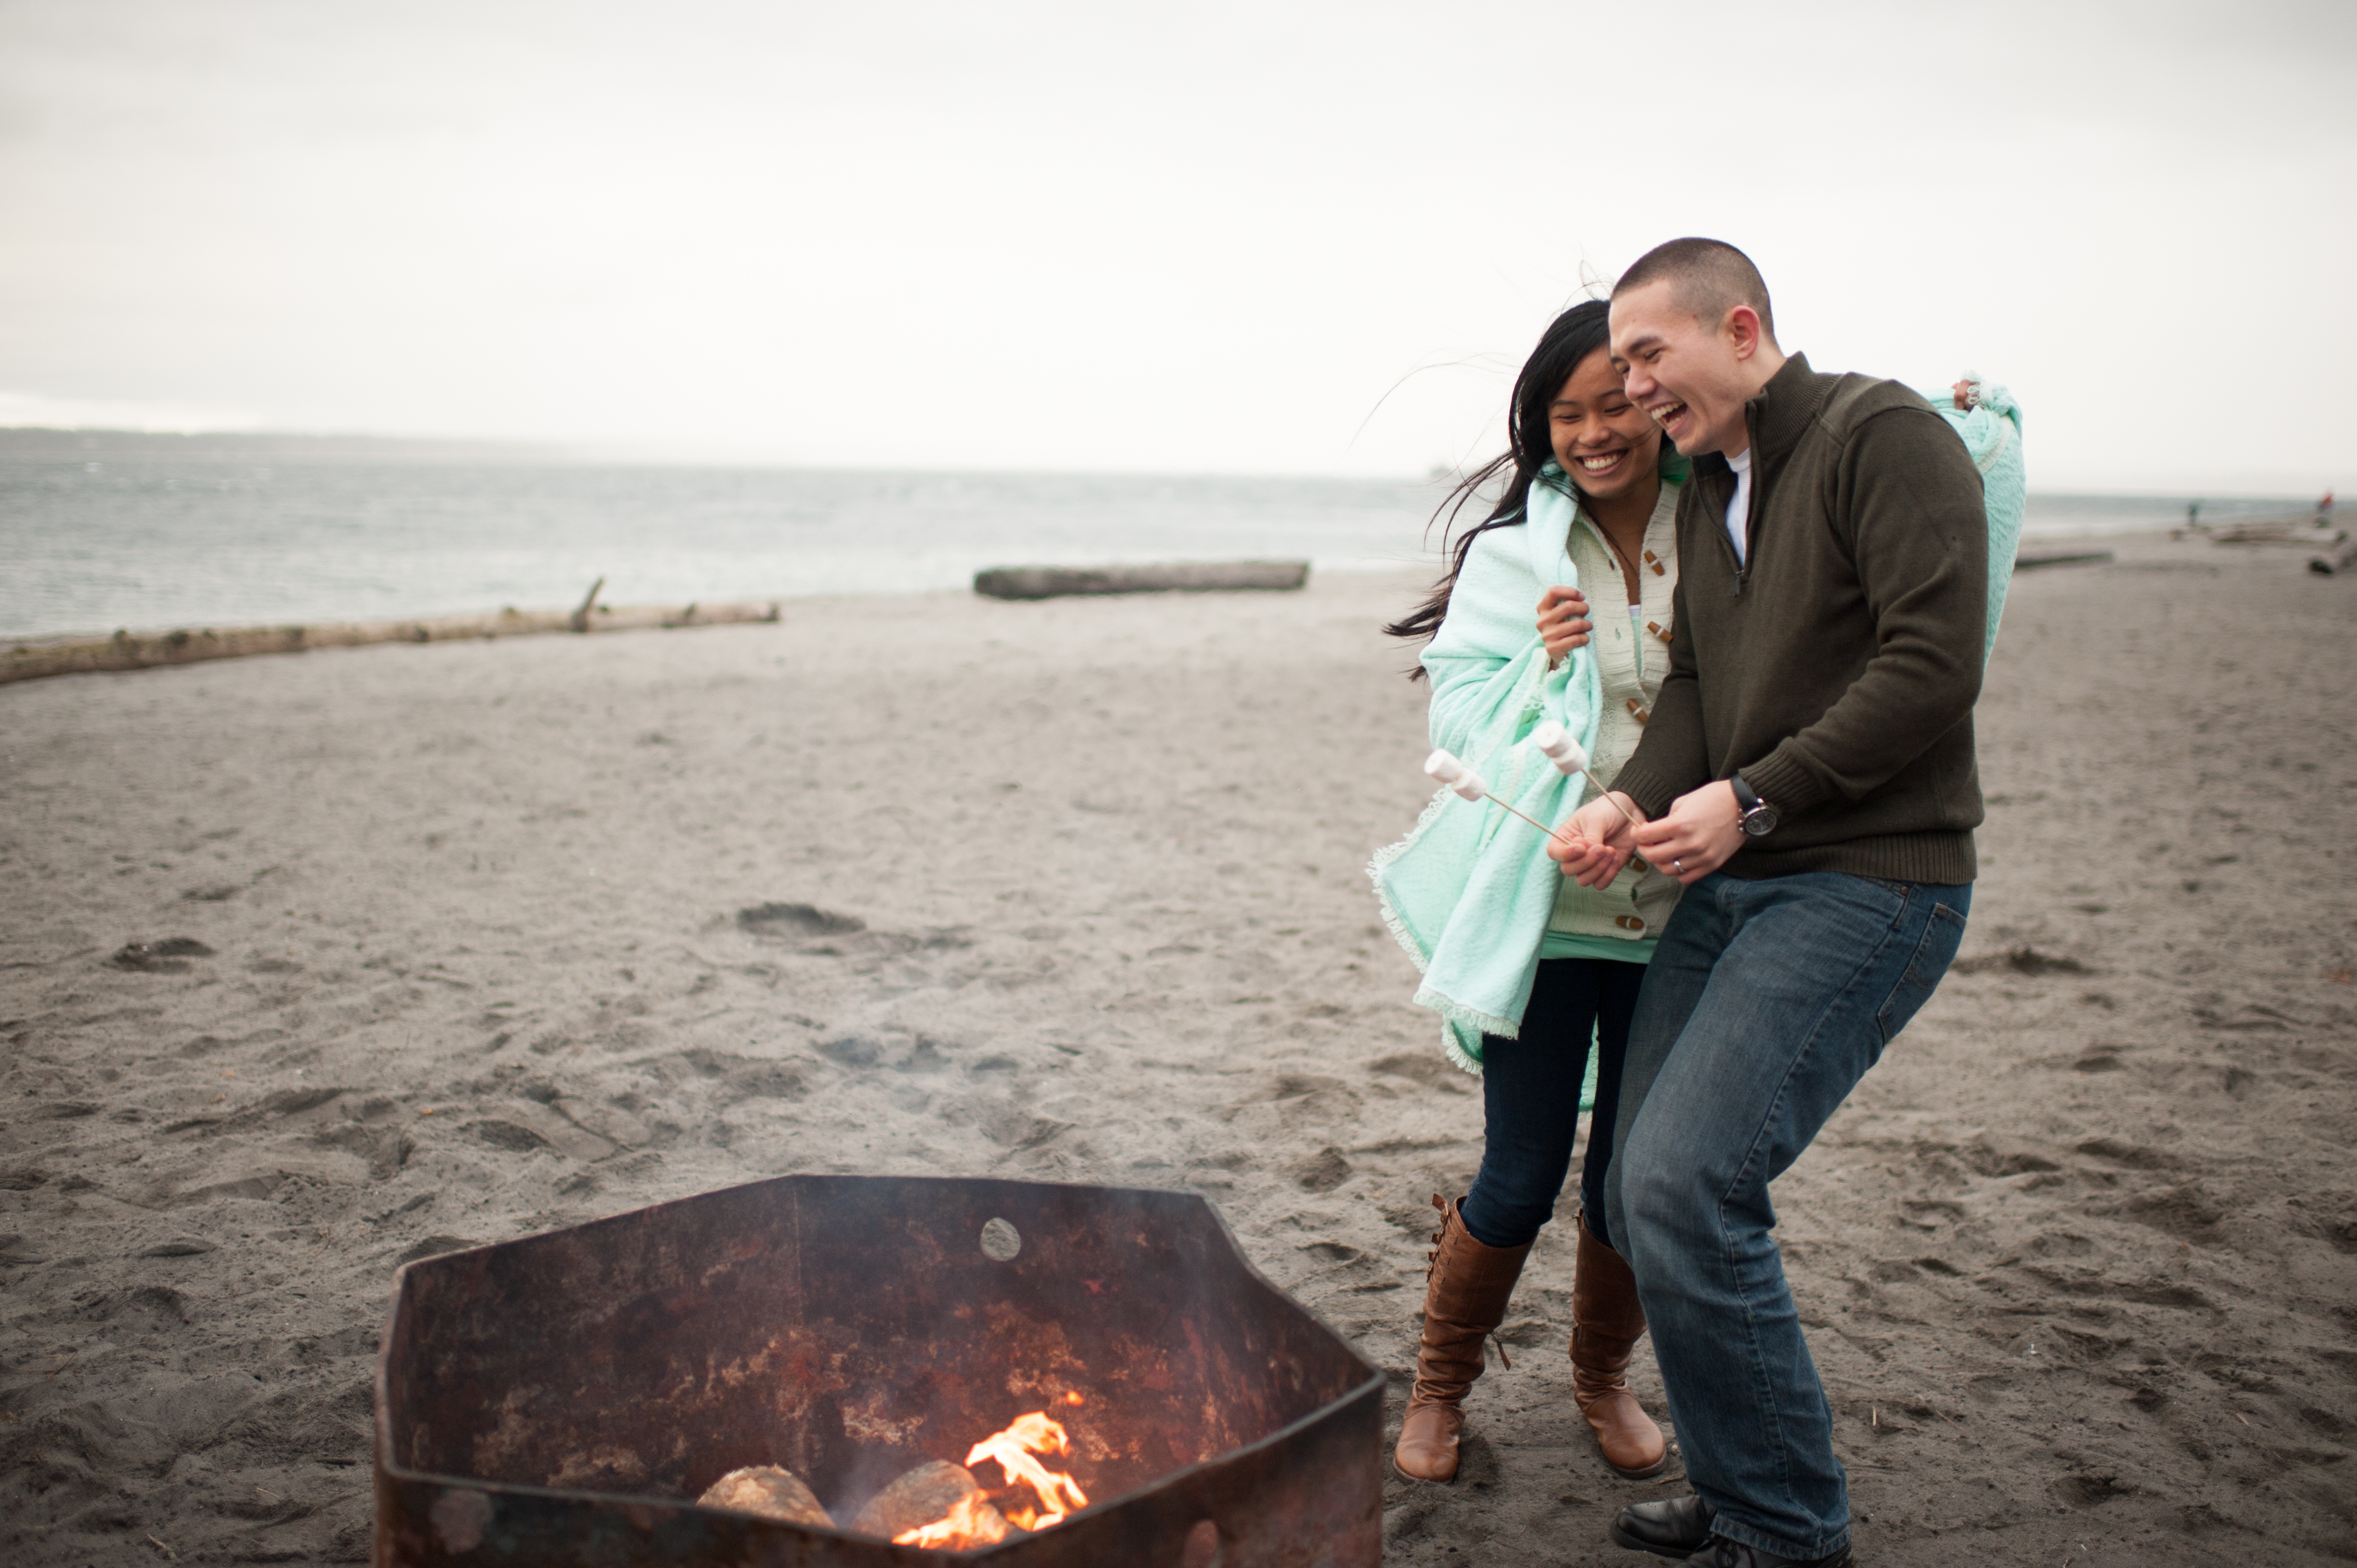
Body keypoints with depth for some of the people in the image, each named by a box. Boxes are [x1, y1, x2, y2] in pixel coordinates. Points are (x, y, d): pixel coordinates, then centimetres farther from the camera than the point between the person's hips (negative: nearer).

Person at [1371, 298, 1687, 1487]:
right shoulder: (1512, 552, -1)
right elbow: (1460, 720, -3)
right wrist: (1543, 666, -19)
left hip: (1680, 912, 2)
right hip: (1545, 909, -2)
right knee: (1521, 1179, 2)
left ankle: (1604, 1377, 37)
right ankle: (1440, 1388, 27)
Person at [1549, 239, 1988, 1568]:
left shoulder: (1885, 437, -9)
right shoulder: (1708, 486, 17)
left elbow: (1934, 665, -18)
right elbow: (1694, 684, 11)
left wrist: (1753, 797, -18)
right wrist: (1634, 802, -8)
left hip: (1868, 883, -8)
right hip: (1735, 881, 9)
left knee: (1688, 1187, -17)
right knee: (1645, 1196, 7)